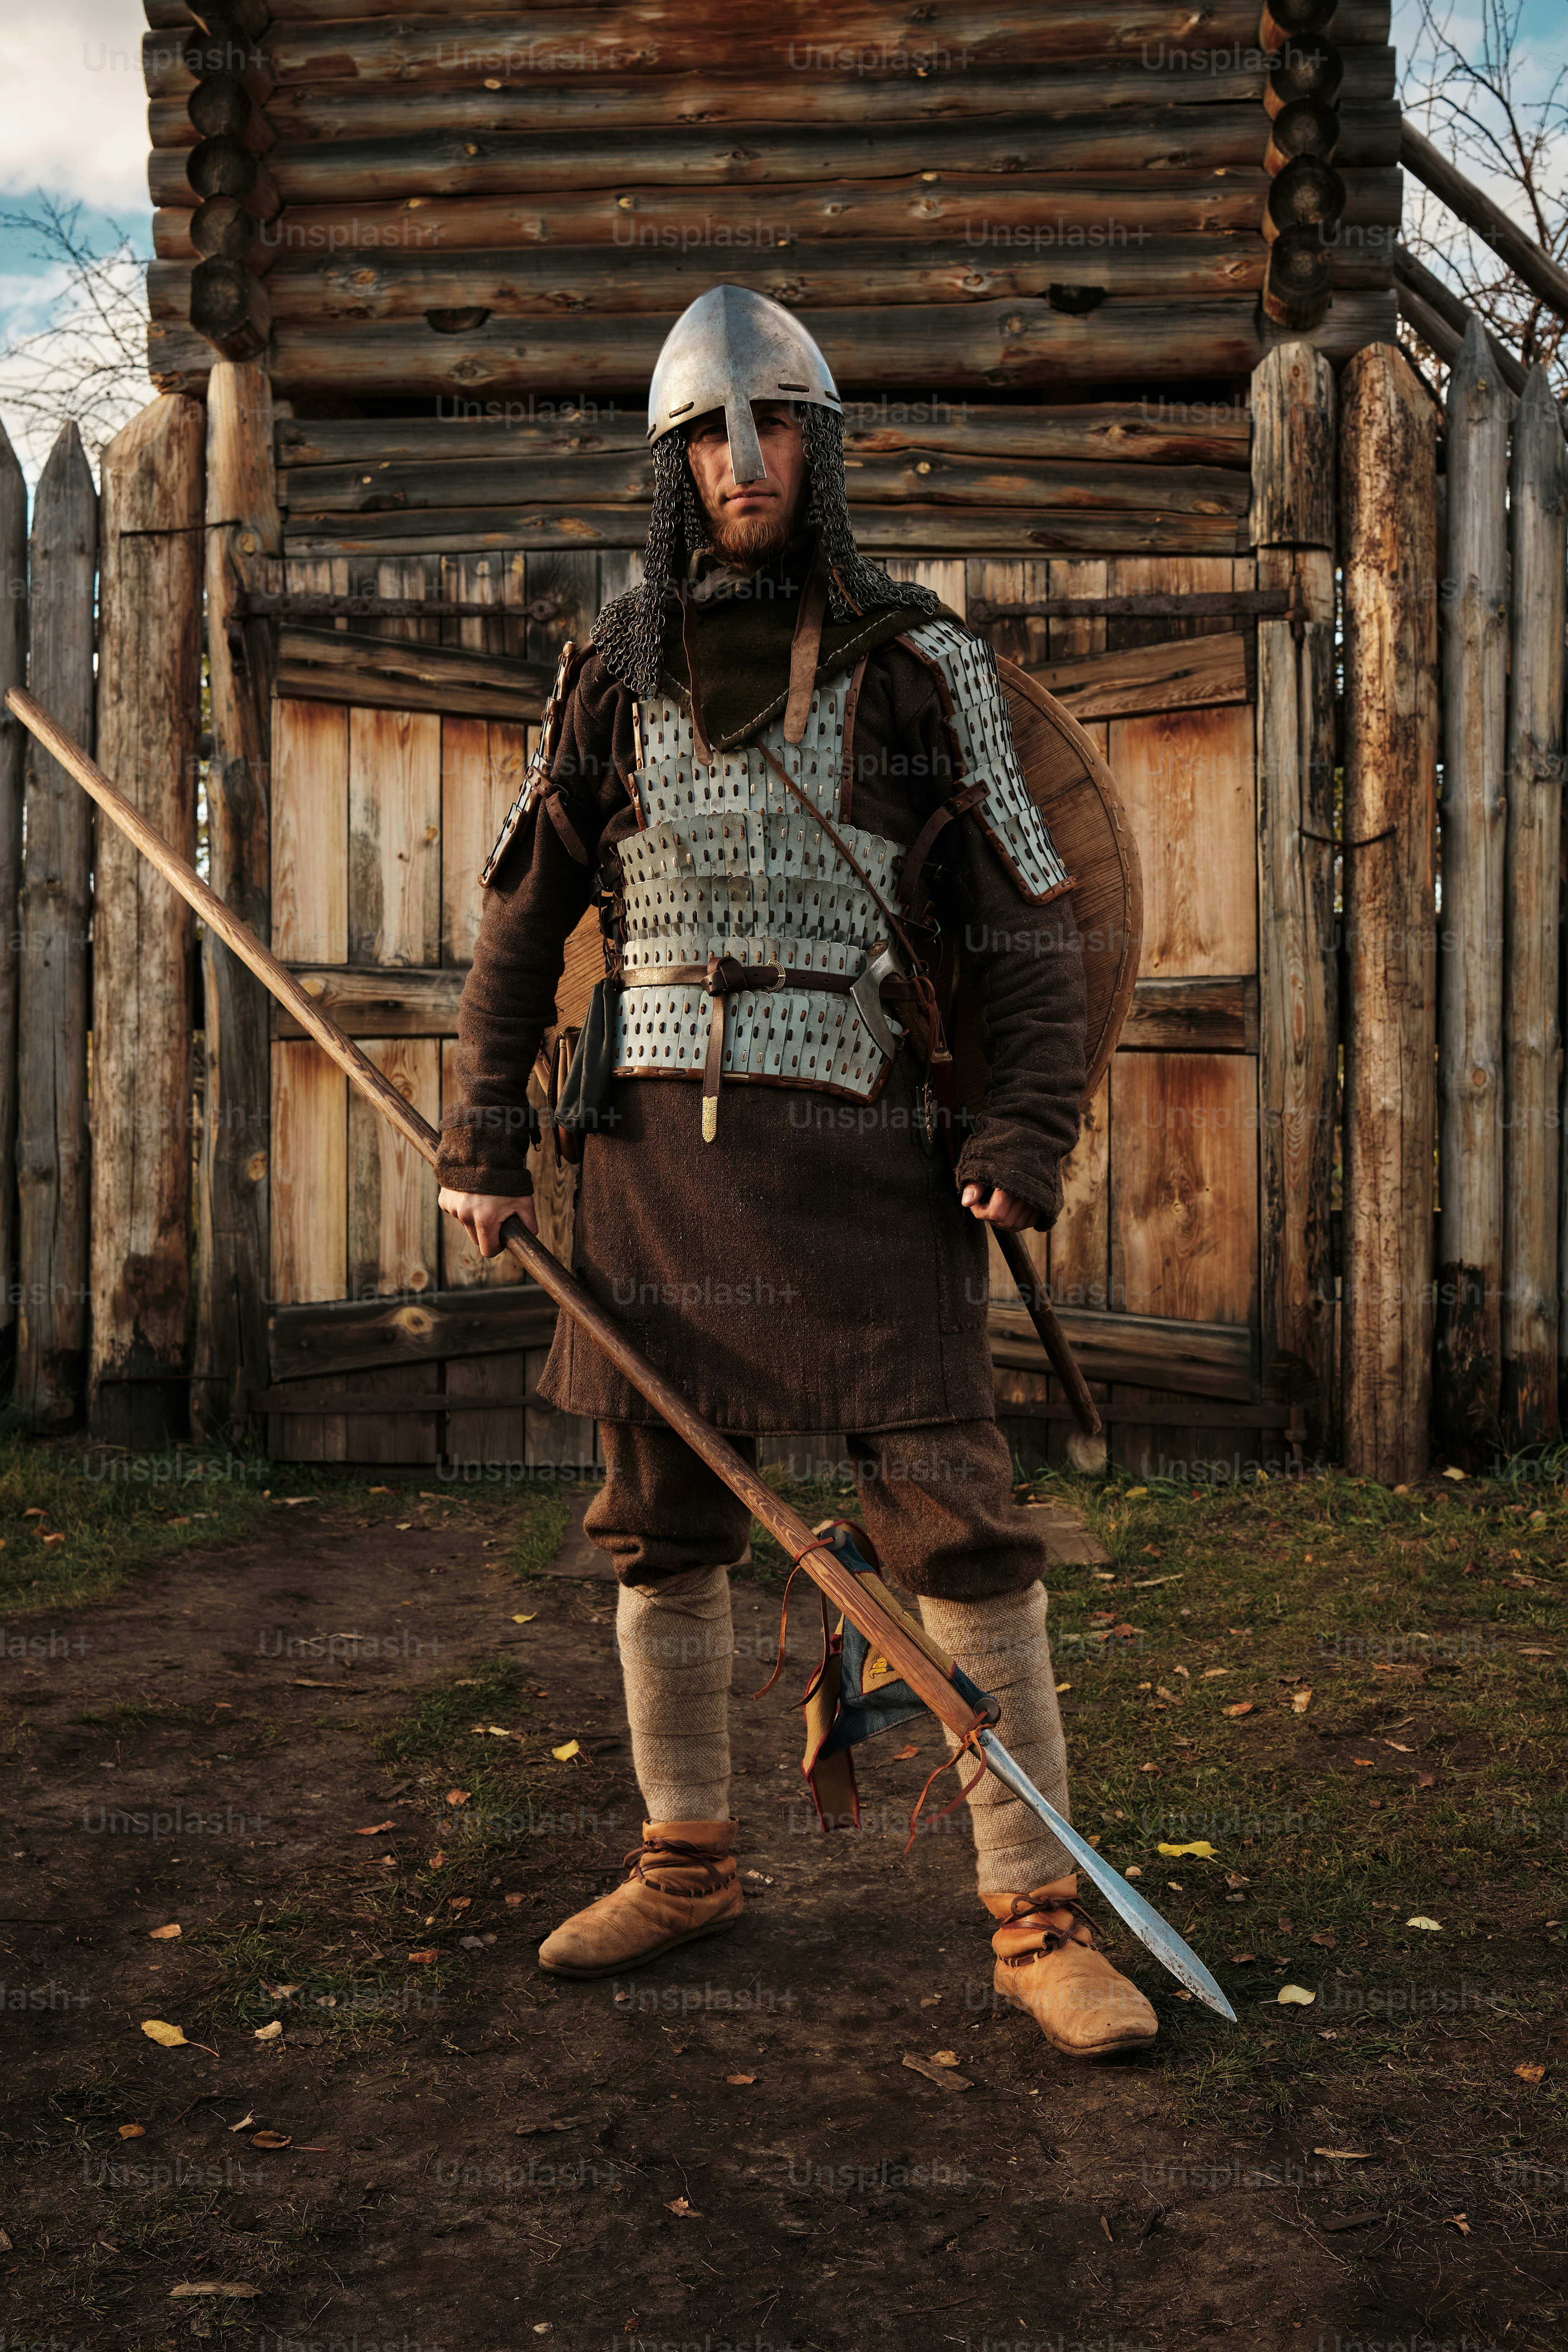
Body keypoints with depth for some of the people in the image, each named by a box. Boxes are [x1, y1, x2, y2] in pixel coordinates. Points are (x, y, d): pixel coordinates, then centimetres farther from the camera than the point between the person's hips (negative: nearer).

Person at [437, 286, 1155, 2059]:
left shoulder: (920, 664, 2)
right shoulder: (616, 675, 9)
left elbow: (1025, 920, 2)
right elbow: (523, 913, 14)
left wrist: (1029, 1131, -10)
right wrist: (483, 1140, 9)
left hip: (860, 1149, -3)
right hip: (655, 1145, 3)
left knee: (960, 1526, -6)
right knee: (660, 1523, 10)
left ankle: (1039, 1917, 4)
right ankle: (686, 1863, 27)